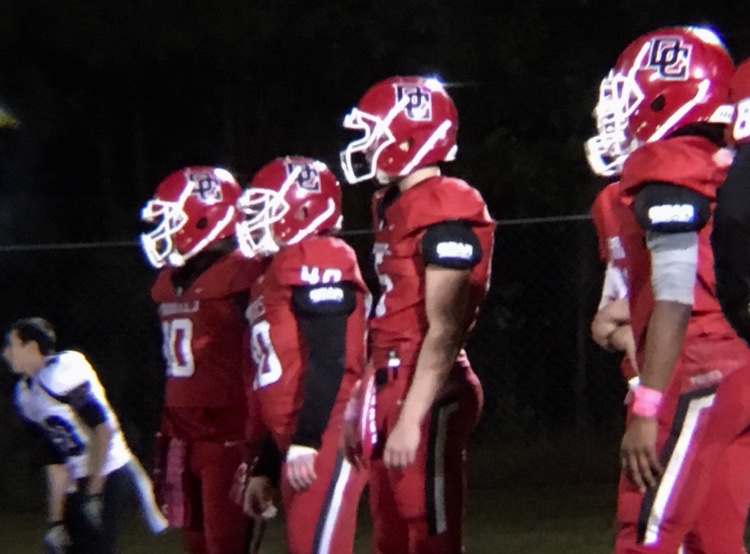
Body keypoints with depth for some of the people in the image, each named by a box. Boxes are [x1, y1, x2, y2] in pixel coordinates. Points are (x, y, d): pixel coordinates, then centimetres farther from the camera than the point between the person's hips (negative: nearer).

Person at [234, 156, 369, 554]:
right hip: (299, 441, 10)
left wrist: (305, 442, -22)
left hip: (328, 434, -10)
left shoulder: (316, 261, -7)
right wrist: (264, 469, 24)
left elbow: (328, 361, -18)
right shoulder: (280, 273, 23)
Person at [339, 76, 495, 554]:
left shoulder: (447, 215, -14)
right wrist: (365, 402, 19)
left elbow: (444, 331, -19)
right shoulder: (394, 208, 15)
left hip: (427, 394, -10)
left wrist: (411, 418, -24)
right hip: (392, 385, 10)